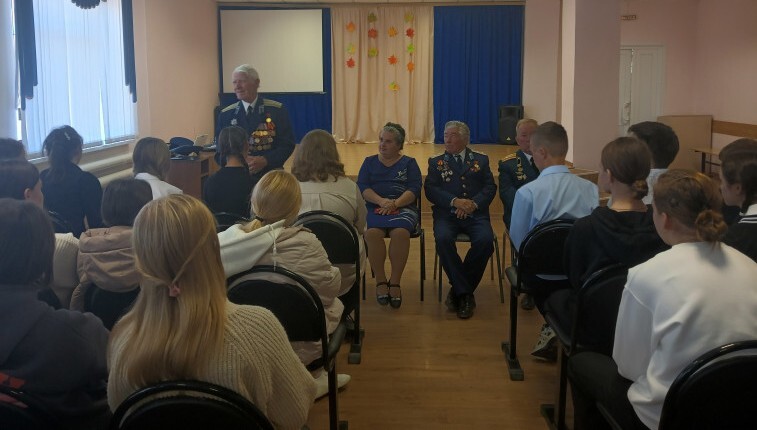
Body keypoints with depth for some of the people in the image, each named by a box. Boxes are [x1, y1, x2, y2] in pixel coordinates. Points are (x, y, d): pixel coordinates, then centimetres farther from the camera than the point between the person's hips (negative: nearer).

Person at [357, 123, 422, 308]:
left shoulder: (409, 163, 15)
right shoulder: (369, 162, 20)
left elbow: (414, 190, 1)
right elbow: (362, 187, 5)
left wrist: (395, 203, -17)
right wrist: (381, 201, -14)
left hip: (403, 208, -1)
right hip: (374, 207, 1)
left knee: (400, 232, -35)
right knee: (372, 232, -34)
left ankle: (395, 282, -23)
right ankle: (380, 281, -20)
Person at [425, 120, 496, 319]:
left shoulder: (481, 160, 17)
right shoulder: (436, 162, 16)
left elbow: (490, 187, 6)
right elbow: (431, 190, 2)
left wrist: (474, 203, -13)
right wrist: (455, 201, -14)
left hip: (475, 214, 0)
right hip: (446, 214, 0)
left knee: (485, 240, -30)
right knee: (443, 239, -32)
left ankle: (458, 291, -13)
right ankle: (464, 292, -20)